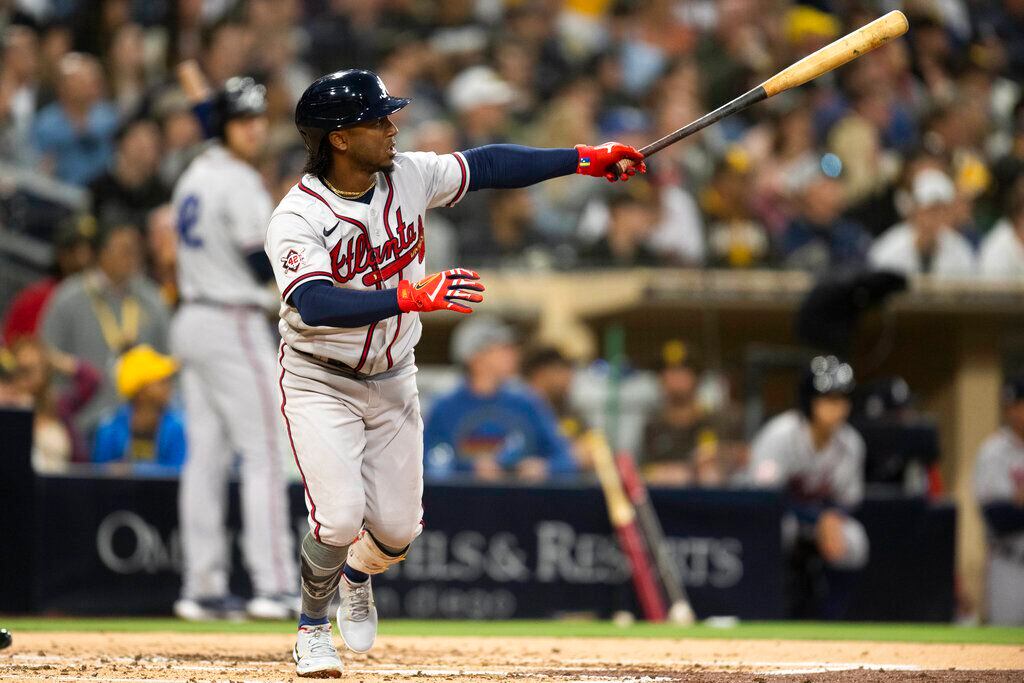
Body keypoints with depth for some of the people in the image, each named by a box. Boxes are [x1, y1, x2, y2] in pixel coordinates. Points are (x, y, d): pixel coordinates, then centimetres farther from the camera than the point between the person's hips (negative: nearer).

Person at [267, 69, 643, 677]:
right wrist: (409, 295, -48)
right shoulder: (298, 219, -26)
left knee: (396, 529, 5)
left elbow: (485, 167, 3)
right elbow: (315, 306, -39)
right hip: (320, 382, -5)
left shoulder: (408, 176, -9)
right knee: (340, 517, -18)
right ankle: (313, 628, 10)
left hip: (393, 377, 5)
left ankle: (358, 574, 42)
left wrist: (585, 160, -1)